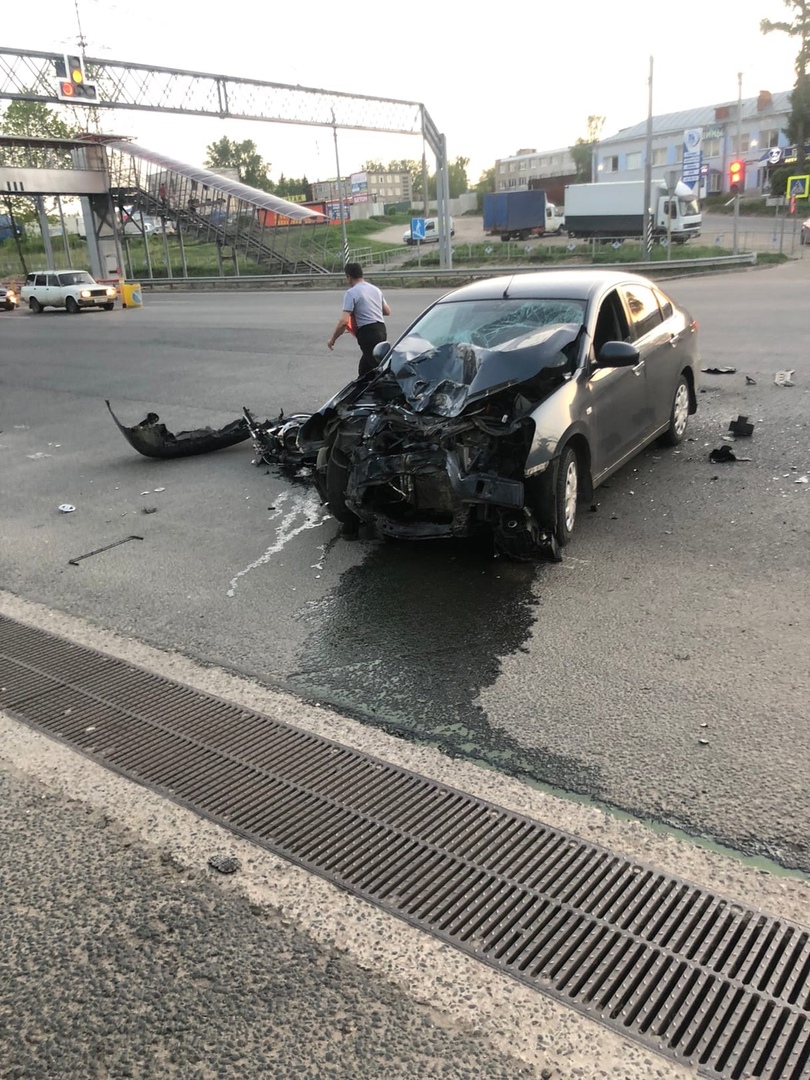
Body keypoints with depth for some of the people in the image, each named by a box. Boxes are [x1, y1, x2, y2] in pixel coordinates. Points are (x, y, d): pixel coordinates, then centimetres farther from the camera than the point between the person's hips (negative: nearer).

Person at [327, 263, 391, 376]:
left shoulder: (351, 292, -10)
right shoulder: (375, 289, 13)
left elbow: (344, 321, -17)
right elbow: (387, 311, 22)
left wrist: (332, 339, -6)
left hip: (367, 333, -8)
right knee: (364, 370, 18)